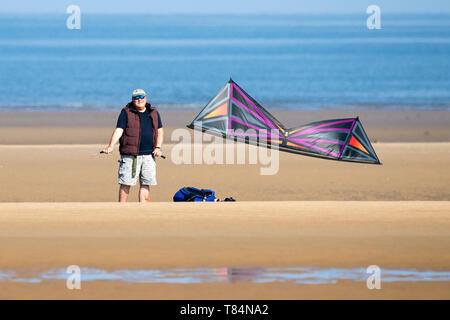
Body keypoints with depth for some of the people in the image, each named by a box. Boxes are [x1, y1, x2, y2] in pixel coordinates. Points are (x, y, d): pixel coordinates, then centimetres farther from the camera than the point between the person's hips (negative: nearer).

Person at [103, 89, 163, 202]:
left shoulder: (153, 112, 14)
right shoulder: (126, 113, 1)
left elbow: (160, 131, 20)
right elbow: (119, 130, -8)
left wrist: (158, 147, 4)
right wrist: (111, 146, -23)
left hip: (148, 155, 4)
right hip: (130, 155, -4)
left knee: (146, 183, 1)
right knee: (126, 183, -5)